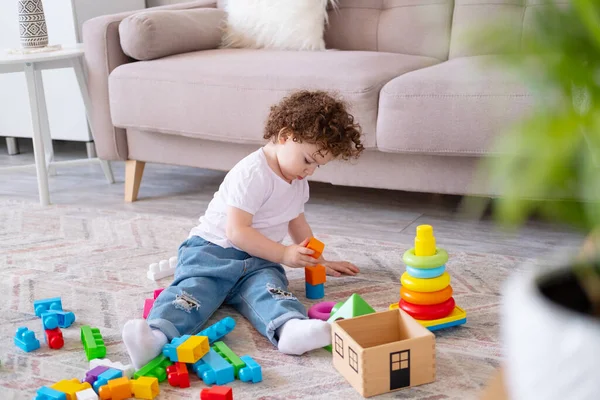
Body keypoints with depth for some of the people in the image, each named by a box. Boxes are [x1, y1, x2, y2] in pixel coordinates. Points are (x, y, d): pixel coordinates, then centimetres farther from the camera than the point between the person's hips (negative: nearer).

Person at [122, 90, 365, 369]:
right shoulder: (252, 174, -15)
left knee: (268, 284, -28)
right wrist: (284, 254, -19)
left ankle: (289, 328, -59)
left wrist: (318, 261, 33)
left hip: (257, 261, 6)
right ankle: (158, 332, -58)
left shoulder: (298, 183, 15)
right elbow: (237, 231, -20)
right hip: (211, 248, -5)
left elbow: (296, 222, 33)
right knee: (197, 287, -33)